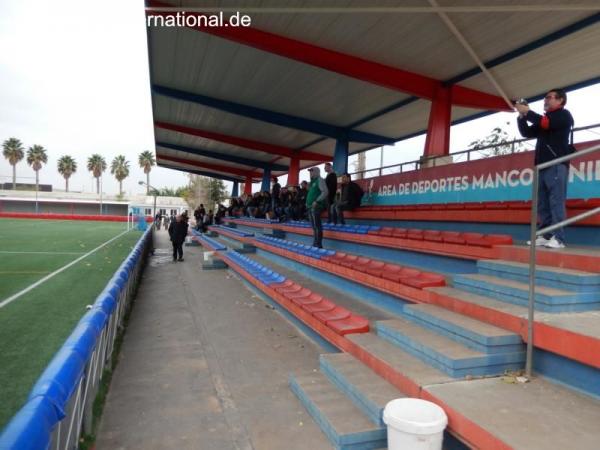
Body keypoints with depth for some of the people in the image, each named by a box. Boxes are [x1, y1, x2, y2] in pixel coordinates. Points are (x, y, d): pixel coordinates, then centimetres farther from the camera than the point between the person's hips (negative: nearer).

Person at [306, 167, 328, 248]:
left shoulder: (320, 180, -4)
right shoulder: (312, 182, 23)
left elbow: (325, 192, -16)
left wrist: (317, 201, -19)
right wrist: (307, 202, 14)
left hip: (316, 206, -10)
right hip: (310, 207, 10)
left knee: (317, 226, -11)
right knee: (314, 227, 11)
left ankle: (318, 245, -10)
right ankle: (315, 244, 15)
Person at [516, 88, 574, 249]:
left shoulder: (564, 115, 6)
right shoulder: (544, 119, 27)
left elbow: (546, 124, -12)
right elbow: (527, 132, 21)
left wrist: (528, 112, -6)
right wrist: (522, 117, 8)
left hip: (557, 165, -7)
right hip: (542, 165, 7)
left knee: (556, 202, -13)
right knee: (542, 204, 1)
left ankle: (558, 238, -15)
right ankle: (545, 236, 3)